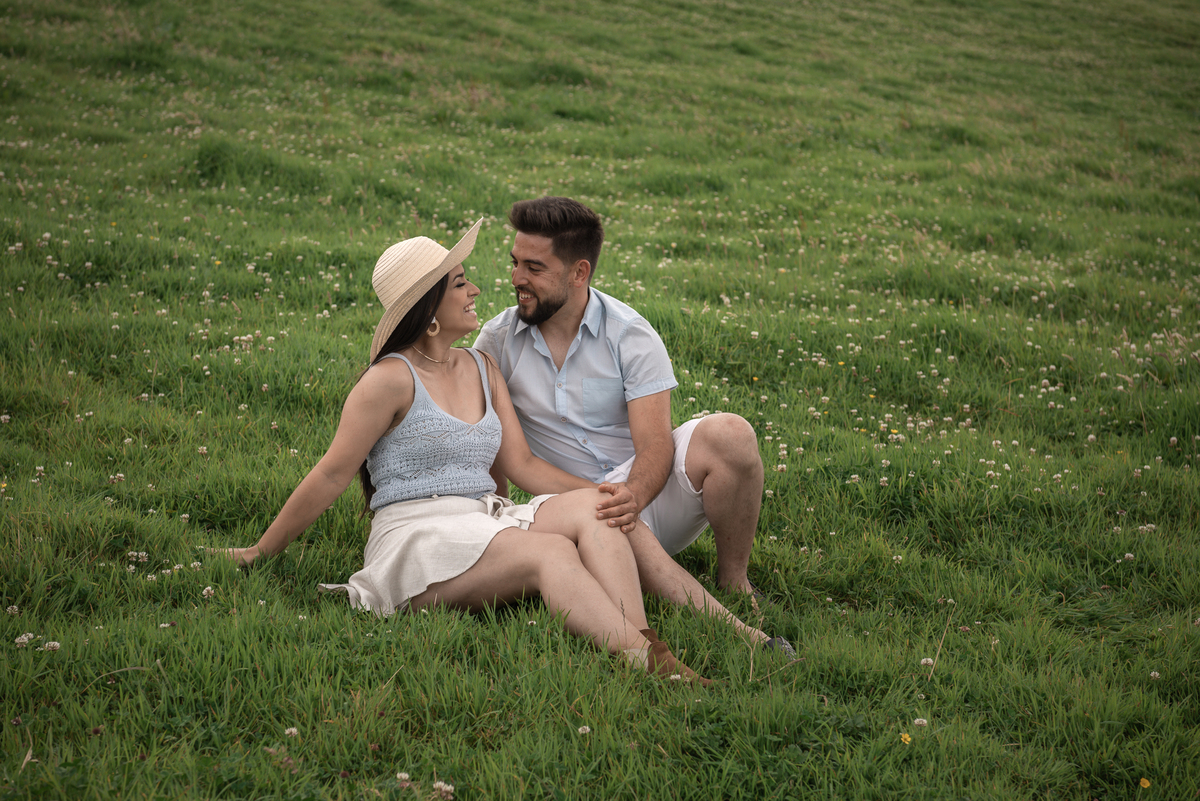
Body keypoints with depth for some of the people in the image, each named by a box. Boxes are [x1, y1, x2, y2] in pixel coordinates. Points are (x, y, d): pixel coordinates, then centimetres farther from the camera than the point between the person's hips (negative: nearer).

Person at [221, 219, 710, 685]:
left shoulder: (482, 370, 19)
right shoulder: (392, 379, -3)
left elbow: (522, 464, 15)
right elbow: (331, 477, 1)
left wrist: (613, 494, 3)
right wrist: (261, 552, 3)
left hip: (487, 523, 7)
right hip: (417, 538, -7)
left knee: (591, 505, -22)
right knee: (554, 552, -32)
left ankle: (646, 645, -42)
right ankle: (644, 663, -49)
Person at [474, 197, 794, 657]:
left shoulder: (630, 335, -6)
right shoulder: (498, 341, 2)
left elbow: (655, 445, -16)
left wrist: (633, 495, -38)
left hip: (649, 493, 0)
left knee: (728, 435, -30)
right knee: (605, 524, -39)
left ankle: (733, 584, -12)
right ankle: (735, 633, -42)